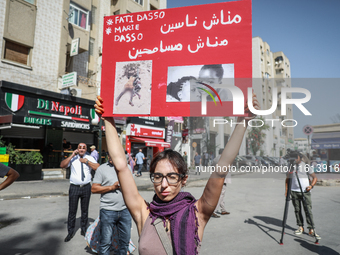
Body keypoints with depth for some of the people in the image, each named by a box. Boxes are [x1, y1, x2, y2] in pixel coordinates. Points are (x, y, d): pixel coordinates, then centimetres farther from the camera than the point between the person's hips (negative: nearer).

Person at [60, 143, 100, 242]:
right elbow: (62, 165, -12)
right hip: (74, 187, -1)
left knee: (85, 210, 14)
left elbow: (98, 168, -10)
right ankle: (70, 232, 22)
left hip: (86, 187, 1)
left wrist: (86, 161, -14)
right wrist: (72, 155, -15)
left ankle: (83, 230, 32)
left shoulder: (89, 158, 3)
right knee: (72, 211, 5)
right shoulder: (72, 158, 2)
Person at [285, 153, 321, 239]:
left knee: (308, 210, -5)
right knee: (297, 210, 6)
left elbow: (315, 178, 1)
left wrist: (311, 185, -16)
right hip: (294, 192, 3)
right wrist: (286, 190, 8)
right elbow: (287, 179, 14)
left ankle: (311, 230, 0)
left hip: (305, 192, -3)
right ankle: (300, 227, 18)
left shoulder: (306, 166, -2)